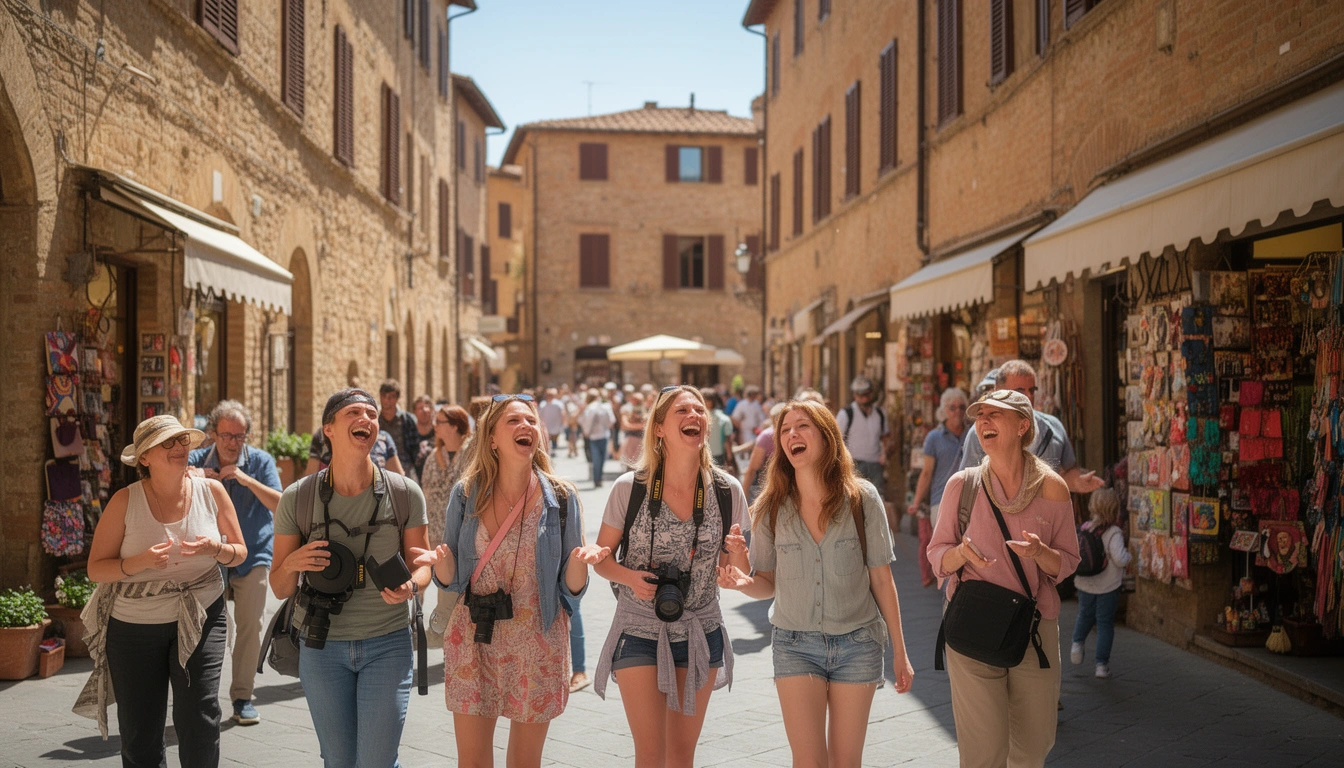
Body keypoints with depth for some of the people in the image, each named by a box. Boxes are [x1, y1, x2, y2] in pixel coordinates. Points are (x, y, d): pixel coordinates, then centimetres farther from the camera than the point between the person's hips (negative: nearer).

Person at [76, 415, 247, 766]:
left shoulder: (211, 491, -4)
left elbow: (240, 553, 3)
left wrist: (216, 548, -19)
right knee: (139, 734, 10)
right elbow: (96, 567, -6)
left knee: (199, 721, -9)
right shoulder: (125, 501, -7)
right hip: (133, 624, 0)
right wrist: (142, 562, -24)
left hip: (199, 618, 0)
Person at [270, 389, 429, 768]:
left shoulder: (404, 493, -6)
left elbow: (422, 564, 4)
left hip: (387, 642, -1)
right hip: (321, 642, 1)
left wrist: (409, 586, -19)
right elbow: (280, 589, 1)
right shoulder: (296, 499, -5)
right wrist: (292, 564, -21)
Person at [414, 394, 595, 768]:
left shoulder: (561, 498, -5)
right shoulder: (467, 494, -3)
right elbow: (451, 580, 2)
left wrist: (579, 562, -24)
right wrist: (441, 560, -19)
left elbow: (572, 588, -3)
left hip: (538, 643, -1)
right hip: (475, 640, 1)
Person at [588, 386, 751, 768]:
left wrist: (738, 553, -21)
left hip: (700, 633, 3)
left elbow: (735, 573, 2)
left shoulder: (727, 490, -6)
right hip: (640, 632, -2)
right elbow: (601, 558, -1)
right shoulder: (629, 487, -12)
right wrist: (630, 578, -21)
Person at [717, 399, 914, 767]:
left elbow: (881, 579, -2)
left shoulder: (862, 498, -8)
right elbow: (767, 584, 3)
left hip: (858, 643, 0)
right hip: (795, 644, 0)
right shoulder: (772, 507, -4)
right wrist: (743, 582, -21)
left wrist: (899, 652, 2)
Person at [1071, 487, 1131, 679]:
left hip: (1085, 583, 4)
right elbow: (1120, 559, -23)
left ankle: (1077, 642, 7)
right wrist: (1129, 555, -2)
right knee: (1105, 622, 7)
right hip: (1108, 586, -4)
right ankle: (1102, 664, 8)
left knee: (1085, 615, 26)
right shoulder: (1113, 533, -18)